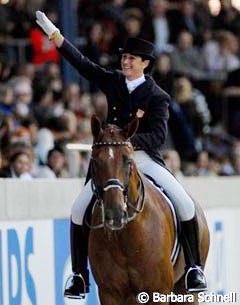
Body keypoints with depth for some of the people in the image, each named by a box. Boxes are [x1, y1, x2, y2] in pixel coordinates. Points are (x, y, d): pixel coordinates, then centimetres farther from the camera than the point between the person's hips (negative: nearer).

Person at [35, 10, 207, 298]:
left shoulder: (157, 96, -8)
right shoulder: (113, 81, 4)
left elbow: (158, 135, -16)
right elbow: (82, 63, 4)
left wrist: (130, 142, -32)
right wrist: (53, 33, -2)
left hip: (144, 157, -3)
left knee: (185, 204, -17)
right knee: (79, 210, -11)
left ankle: (193, 267, -3)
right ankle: (79, 275, 0)